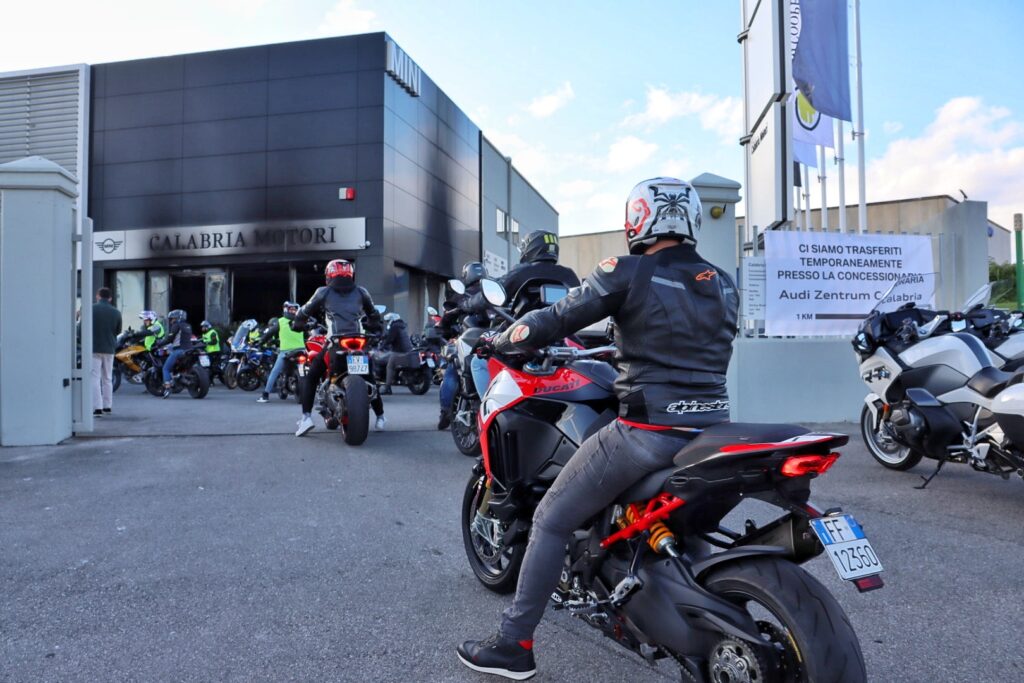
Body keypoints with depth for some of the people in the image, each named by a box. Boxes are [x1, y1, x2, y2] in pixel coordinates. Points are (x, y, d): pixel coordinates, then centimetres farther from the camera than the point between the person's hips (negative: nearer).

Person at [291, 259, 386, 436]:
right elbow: (374, 315, 26)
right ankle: (380, 416, 24)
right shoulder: (361, 292, 15)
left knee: (311, 377, 14)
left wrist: (297, 323, 38)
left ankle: (306, 416, -1)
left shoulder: (323, 292, 10)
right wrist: (374, 328, 45)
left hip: (335, 344, -2)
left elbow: (305, 311, 18)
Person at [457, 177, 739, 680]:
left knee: (552, 520, 7)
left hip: (647, 432, -7)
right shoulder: (722, 285, 11)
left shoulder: (628, 274, -8)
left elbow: (555, 321, -7)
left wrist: (499, 341, 11)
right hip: (712, 431, 7)